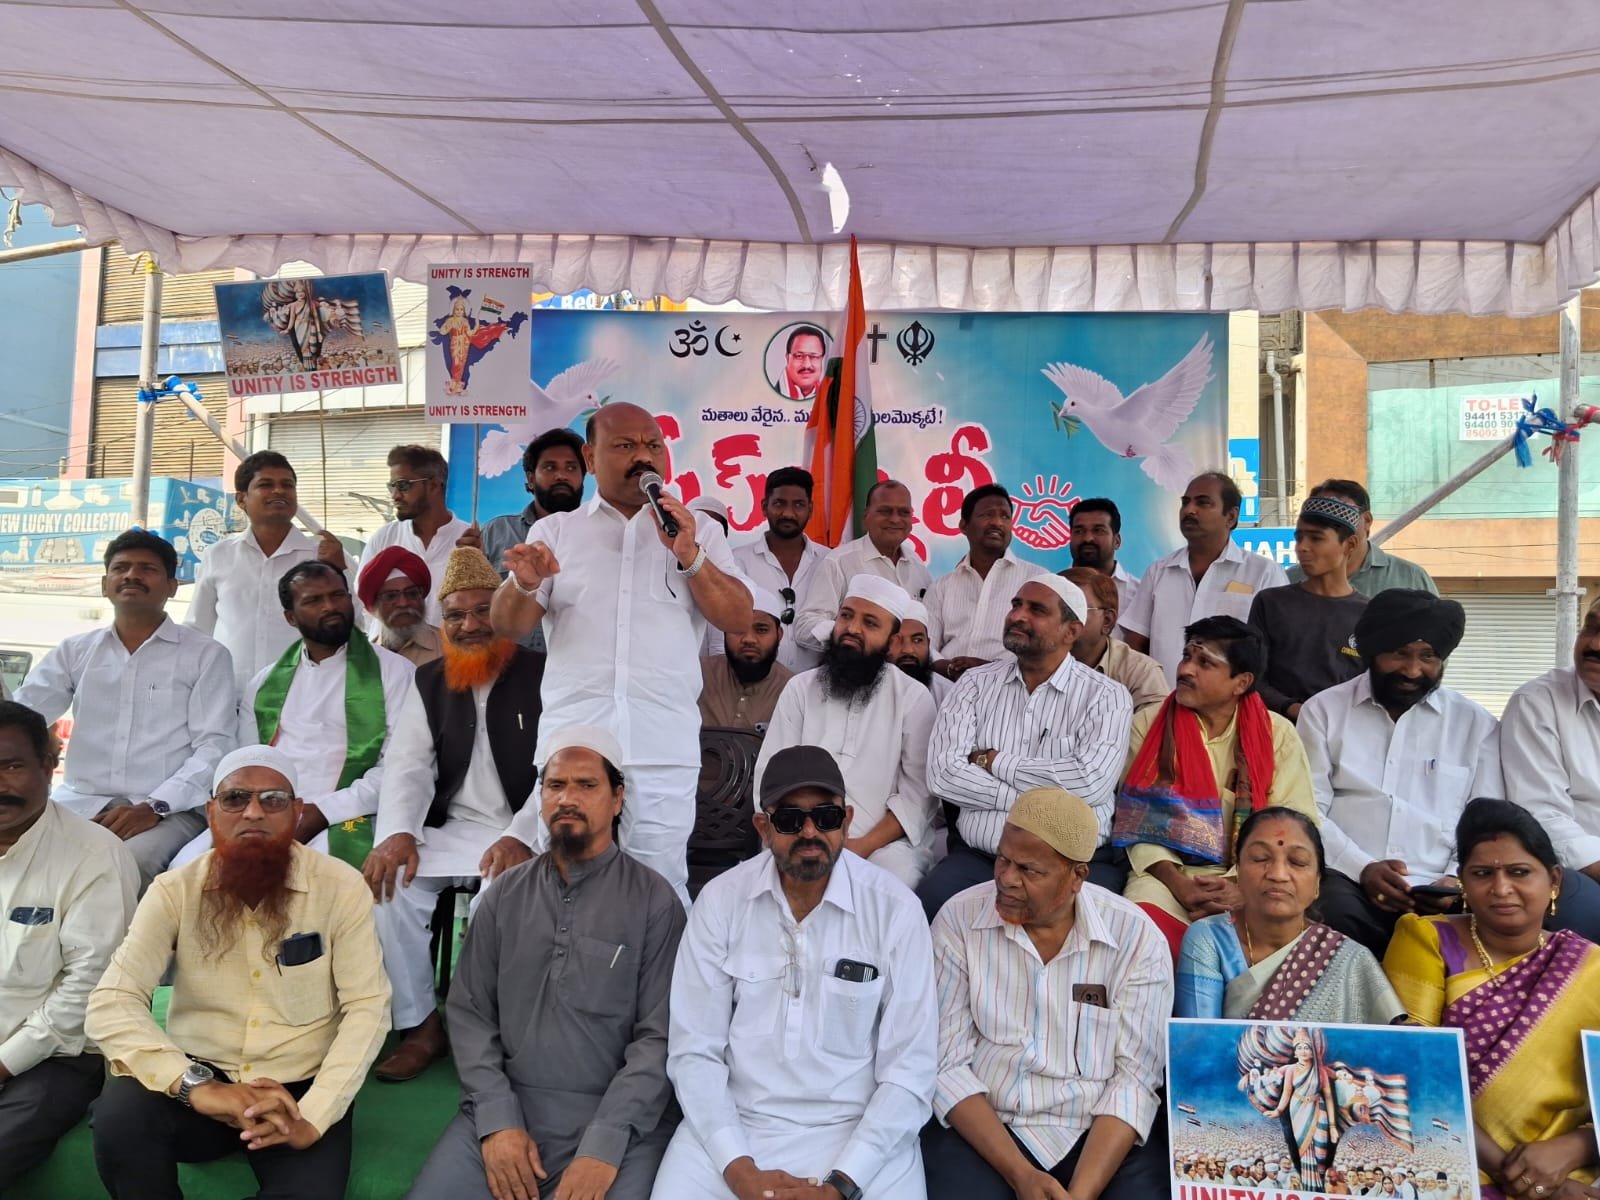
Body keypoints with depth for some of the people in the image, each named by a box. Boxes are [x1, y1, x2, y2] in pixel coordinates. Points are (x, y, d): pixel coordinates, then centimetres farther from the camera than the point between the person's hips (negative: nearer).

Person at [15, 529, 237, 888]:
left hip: (169, 809, -3)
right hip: (79, 801, 3)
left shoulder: (207, 655, 4)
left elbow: (214, 746, -4)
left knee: (130, 861, -33)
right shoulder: (74, 651, 16)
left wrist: (154, 807, -16)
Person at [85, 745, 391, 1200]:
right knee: (119, 1111, -29)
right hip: (201, 1082, 2)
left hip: (298, 1090, -2)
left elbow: (367, 1008, -9)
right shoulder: (174, 891, -3)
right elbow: (110, 1005, -13)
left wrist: (313, 1118, -22)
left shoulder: (341, 888, -7)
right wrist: (195, 1086, -28)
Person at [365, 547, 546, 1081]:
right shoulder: (428, 682, 13)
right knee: (386, 885, -20)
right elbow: (407, 765, 4)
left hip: (527, 835, -4)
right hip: (453, 831, 5)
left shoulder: (545, 676, -2)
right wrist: (397, 833, -16)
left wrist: (520, 838, -25)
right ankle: (421, 1026, -2)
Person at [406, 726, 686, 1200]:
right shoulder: (505, 893, 9)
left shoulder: (654, 900, -3)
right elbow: (469, 1011, 5)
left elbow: (660, 1035, -8)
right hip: (504, 1109, 3)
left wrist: (604, 1145, -17)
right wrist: (497, 1120, -8)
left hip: (619, 1118, -3)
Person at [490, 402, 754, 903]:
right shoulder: (555, 530, 12)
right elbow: (506, 624, 4)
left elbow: (738, 618, 3)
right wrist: (524, 584, -18)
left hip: (664, 748, -1)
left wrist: (689, 556, -11)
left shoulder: (699, 529, 12)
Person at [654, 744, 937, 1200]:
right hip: (735, 1124, 1)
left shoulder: (895, 909, -9)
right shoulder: (720, 900, -5)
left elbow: (910, 1068, -8)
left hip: (857, 1130, -1)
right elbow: (694, 1051, -3)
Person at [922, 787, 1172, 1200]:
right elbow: (947, 1062, -7)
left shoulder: (1137, 937, -5)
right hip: (982, 1129, -1)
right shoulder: (958, 920, -5)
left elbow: (1135, 1075, -8)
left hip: (1103, 1133, 1)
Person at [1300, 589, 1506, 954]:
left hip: (1437, 893, 1)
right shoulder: (1324, 710, 10)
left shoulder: (1476, 724, 14)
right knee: (1337, 913, -34)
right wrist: (1362, 869, -12)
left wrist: (1458, 879, -10)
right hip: (1346, 878, -1)